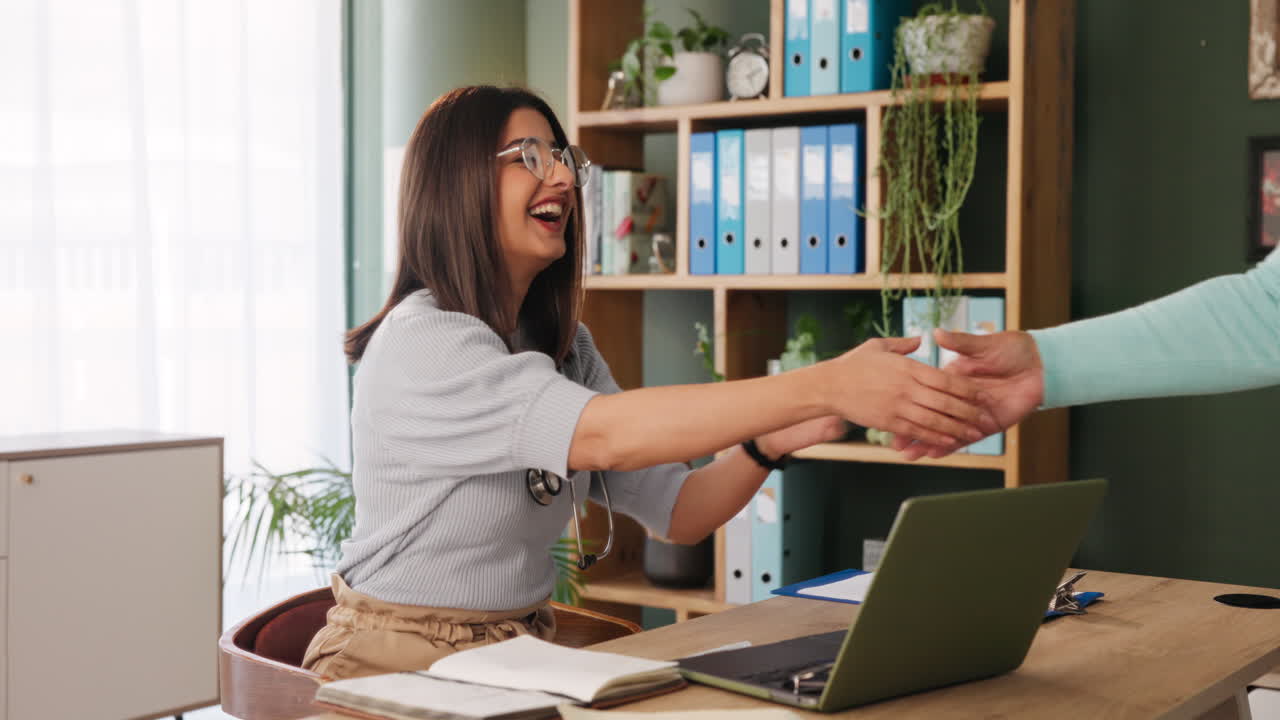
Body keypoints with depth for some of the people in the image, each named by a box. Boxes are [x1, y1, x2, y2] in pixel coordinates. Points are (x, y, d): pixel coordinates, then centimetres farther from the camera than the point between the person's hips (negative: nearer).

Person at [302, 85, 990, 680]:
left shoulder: (563, 345, 8)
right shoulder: (417, 340, -17)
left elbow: (674, 511, 3)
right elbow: (603, 434, -32)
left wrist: (770, 442, -16)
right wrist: (825, 385, -36)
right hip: (398, 667, -7)